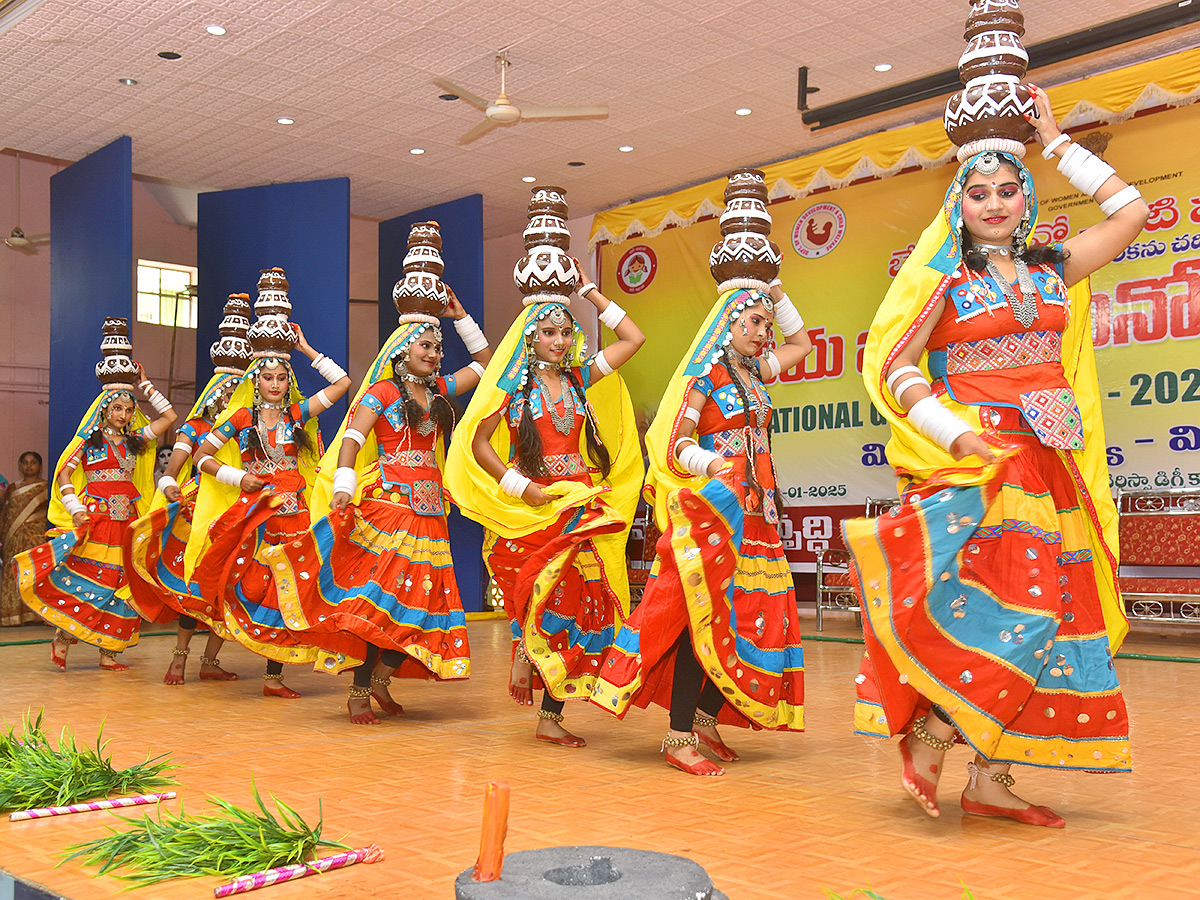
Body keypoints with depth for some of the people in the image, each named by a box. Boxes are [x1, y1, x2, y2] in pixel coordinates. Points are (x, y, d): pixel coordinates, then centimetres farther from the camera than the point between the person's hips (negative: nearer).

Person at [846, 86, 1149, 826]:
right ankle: (930, 736, -1)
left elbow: (1130, 211, 18)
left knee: (1036, 615, 2)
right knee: (993, 612, -18)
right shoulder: (942, 280, 1)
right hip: (976, 463, -5)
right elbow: (891, 366, -5)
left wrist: (1055, 140, 19)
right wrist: (956, 434, -15)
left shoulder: (1052, 271, 13)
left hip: (1050, 467, 5)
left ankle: (991, 777, 8)